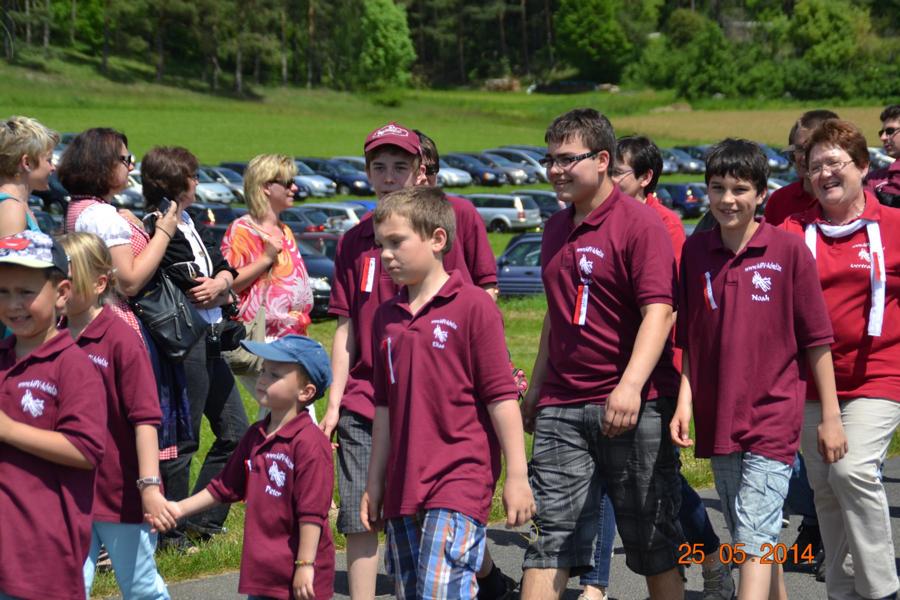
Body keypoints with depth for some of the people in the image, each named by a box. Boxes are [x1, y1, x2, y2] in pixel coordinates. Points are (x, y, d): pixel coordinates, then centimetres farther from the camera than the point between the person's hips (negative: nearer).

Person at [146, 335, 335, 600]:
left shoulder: (309, 442, -16)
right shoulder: (255, 437, 11)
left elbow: (312, 511, -19)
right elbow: (224, 486, 21)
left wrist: (305, 566, -20)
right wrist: (180, 508, 16)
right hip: (262, 568, 8)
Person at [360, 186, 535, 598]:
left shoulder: (473, 306, -7)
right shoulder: (386, 317, 12)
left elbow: (501, 396, -7)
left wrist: (517, 476, -9)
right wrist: (374, 486, 19)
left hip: (460, 479, -7)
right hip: (404, 487, 7)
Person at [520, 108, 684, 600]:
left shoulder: (640, 223, -8)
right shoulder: (556, 229, 15)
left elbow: (658, 312, -17)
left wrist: (631, 385, -29)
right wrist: (535, 389, 23)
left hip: (633, 406, -6)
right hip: (562, 406, 6)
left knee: (654, 541, 6)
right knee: (549, 539, -1)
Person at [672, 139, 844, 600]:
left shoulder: (788, 250, -6)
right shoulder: (695, 251, 4)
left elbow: (816, 339, -2)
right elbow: (690, 339, 11)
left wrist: (830, 416, -1)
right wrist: (685, 400, -1)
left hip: (773, 417, -4)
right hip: (717, 419, 4)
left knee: (755, 540, -13)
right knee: (749, 539, 14)